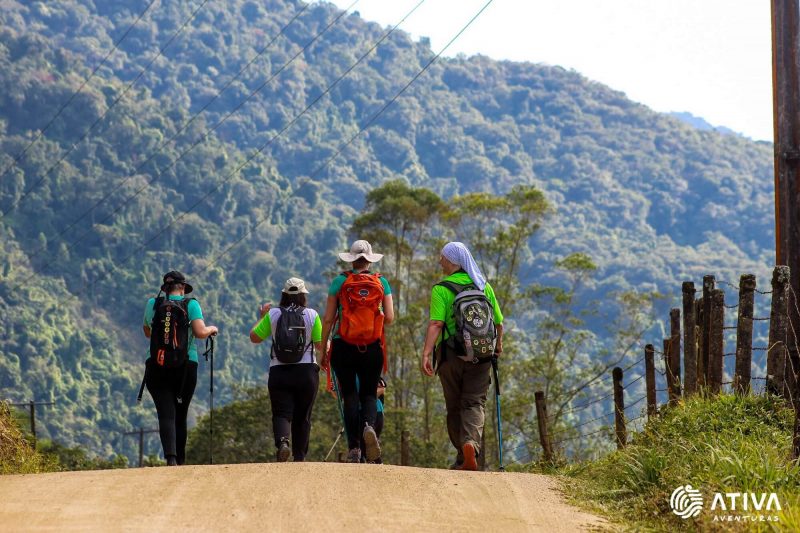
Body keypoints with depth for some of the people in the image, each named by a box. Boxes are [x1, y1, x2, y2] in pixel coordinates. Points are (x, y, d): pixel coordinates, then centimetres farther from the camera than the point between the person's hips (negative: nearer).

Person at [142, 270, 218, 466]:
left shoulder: (152, 304, 7)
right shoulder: (191, 304, 0)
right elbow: (200, 332, -12)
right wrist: (212, 329, 9)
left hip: (156, 368, 0)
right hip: (186, 367, 0)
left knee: (166, 414, -8)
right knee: (180, 415, 11)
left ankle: (171, 456, -29)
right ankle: (180, 460, 14)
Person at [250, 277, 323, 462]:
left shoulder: (272, 314, 1)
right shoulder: (312, 315, -1)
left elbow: (254, 337, 7)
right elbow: (321, 345, -1)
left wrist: (261, 317, 22)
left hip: (279, 372, 0)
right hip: (306, 372, 0)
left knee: (281, 414, -1)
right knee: (302, 417, 11)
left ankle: (282, 441, -31)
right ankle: (299, 457, 11)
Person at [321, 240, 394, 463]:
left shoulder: (339, 282, 1)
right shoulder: (381, 282, 4)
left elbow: (328, 319, 0)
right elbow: (389, 318, 0)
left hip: (344, 346, -1)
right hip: (373, 348, 1)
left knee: (350, 395, 5)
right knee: (369, 393, 11)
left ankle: (354, 447, -4)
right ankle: (369, 425, -21)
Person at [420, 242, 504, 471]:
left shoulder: (441, 289, -5)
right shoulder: (484, 287, 7)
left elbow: (436, 324, -18)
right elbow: (498, 322, 11)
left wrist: (426, 354, -24)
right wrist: (498, 344, 30)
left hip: (451, 354, -2)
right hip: (480, 356, 2)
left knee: (454, 407, 11)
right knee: (474, 403, 0)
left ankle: (462, 456, 16)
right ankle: (471, 443, -27)